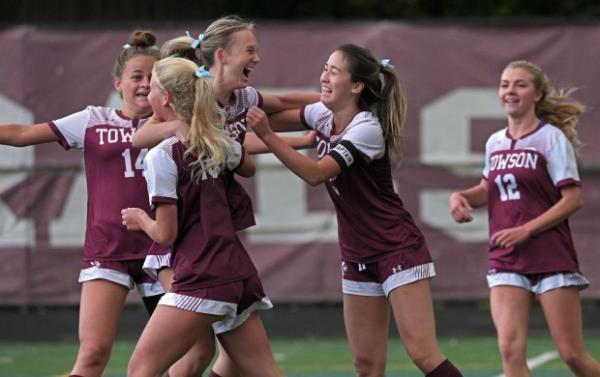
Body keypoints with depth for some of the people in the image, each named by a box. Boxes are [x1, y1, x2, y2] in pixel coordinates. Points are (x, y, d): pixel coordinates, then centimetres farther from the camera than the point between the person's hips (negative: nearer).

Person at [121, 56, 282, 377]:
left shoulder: (162, 156, -10)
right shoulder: (218, 142, 11)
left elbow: (165, 234, -9)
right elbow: (248, 168, 35)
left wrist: (141, 219, 12)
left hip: (200, 281, -8)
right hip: (240, 276, 8)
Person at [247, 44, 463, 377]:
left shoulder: (366, 128, -21)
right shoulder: (324, 115, 2)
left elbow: (316, 174, -29)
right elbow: (279, 115, 16)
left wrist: (266, 135, -32)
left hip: (397, 249, -8)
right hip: (357, 256, 8)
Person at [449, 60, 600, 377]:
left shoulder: (551, 137, -5)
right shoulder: (495, 143, 11)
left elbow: (573, 198, -11)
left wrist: (525, 230, -18)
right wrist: (462, 196, 5)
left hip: (552, 258, -4)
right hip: (505, 263, 4)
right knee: (510, 350, -13)